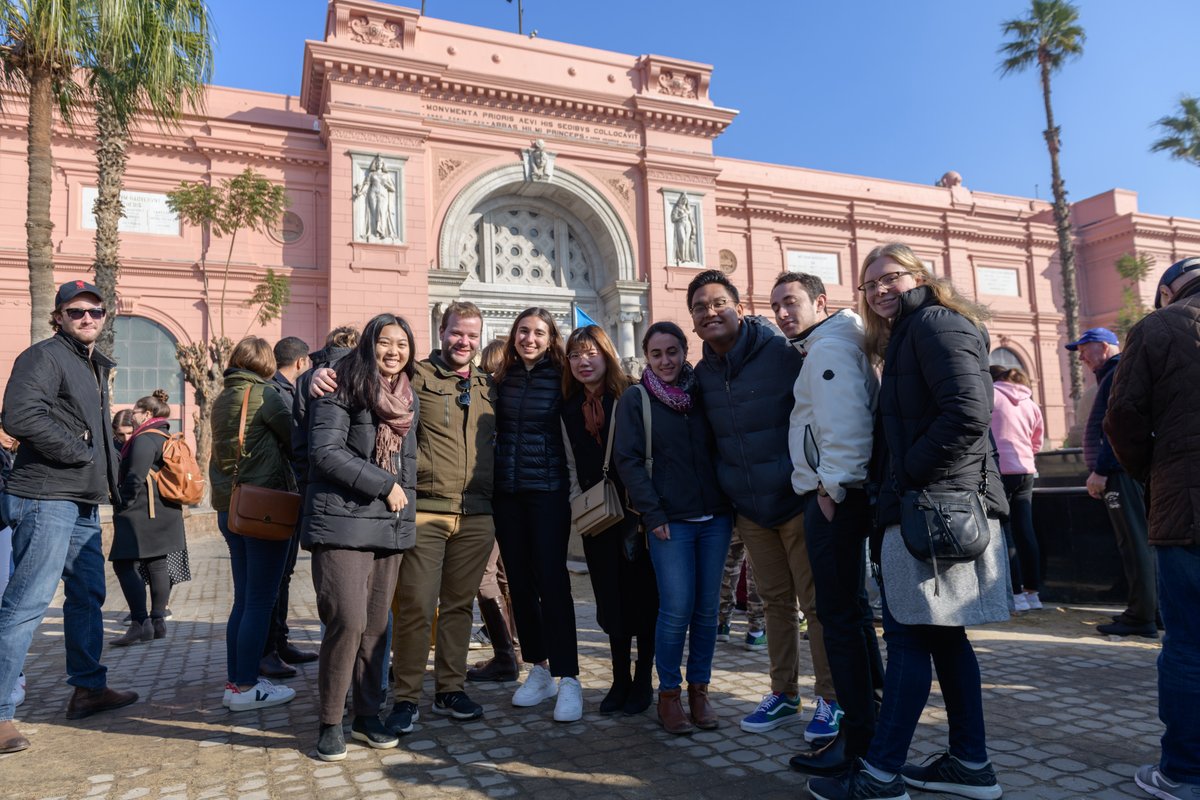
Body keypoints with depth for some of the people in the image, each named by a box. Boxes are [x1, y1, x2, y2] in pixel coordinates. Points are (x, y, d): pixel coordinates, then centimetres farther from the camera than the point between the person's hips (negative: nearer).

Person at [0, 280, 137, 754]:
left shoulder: (96, 367, 20)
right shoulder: (43, 357, -9)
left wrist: (109, 477, 13)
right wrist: (78, 451, -16)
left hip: (83, 502, 10)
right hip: (47, 499, -10)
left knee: (88, 594, 17)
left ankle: (88, 688, 30)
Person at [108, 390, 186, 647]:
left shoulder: (144, 438, -13)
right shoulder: (167, 438, 17)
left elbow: (135, 477, -22)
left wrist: (124, 505, -12)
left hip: (142, 512, -10)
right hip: (164, 513, 10)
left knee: (124, 565, -7)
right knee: (157, 565, 11)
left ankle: (140, 623, -11)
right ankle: (158, 621, 15)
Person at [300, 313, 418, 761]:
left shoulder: (409, 399, 14)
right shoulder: (342, 387, -5)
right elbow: (325, 451, -14)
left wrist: (406, 503, 12)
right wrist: (383, 484, -13)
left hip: (391, 525, 6)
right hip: (343, 521, -6)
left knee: (377, 626, 8)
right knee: (348, 620, -12)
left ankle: (366, 715, 23)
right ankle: (329, 723, 6)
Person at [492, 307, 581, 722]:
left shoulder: (560, 379, -2)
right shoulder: (502, 379, 8)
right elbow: (495, 430, 15)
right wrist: (490, 480, 8)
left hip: (547, 491, -4)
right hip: (506, 492, 4)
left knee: (552, 580, -6)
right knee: (519, 581, 8)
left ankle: (568, 678, 3)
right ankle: (538, 669, 22)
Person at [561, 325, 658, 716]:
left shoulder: (629, 398, -5)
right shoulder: (569, 408, 10)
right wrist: (578, 504, 7)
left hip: (635, 511, -4)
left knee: (641, 594, 4)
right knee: (610, 598, 9)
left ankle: (643, 681, 19)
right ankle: (620, 680, 23)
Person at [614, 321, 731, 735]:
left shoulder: (701, 393, 11)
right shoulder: (635, 398, 1)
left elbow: (722, 448, 15)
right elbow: (627, 459, -4)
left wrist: (730, 506, 7)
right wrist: (652, 514, -10)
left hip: (714, 518, 4)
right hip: (670, 522, -3)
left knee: (707, 608, 6)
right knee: (677, 608, -5)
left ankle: (699, 689, 21)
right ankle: (669, 693, 12)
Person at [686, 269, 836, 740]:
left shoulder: (781, 353, -10)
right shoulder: (703, 374, 7)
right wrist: (726, 495, 13)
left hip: (796, 500, -5)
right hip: (749, 508, 5)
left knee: (816, 602, 2)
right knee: (775, 601, 14)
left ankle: (831, 698, 16)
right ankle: (784, 695, 25)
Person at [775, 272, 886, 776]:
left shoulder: (829, 346, -11)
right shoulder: (824, 347, 21)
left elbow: (844, 422, -22)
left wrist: (833, 487, -18)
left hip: (834, 497, -11)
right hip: (832, 493, 11)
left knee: (839, 613, -5)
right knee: (850, 607, 18)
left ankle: (858, 739, 4)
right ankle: (870, 710, 30)